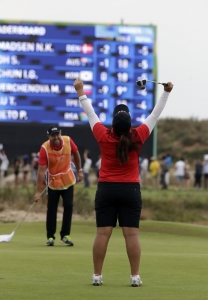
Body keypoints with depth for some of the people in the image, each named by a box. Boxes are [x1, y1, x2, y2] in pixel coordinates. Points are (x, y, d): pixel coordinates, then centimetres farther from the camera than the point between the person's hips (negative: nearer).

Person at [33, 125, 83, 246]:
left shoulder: (68, 141, -17)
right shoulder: (45, 148, -25)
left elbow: (76, 153, 5)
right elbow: (41, 170, -25)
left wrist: (79, 170, 9)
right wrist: (38, 191, -25)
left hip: (68, 180, 2)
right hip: (53, 182, -2)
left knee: (68, 206, -1)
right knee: (51, 209, 0)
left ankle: (65, 235, 9)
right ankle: (50, 237, 10)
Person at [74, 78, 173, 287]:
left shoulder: (104, 137, -9)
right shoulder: (137, 138, -9)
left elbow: (90, 113, 2)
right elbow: (155, 115, 0)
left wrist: (80, 91, 13)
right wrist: (166, 92, 8)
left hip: (106, 190, 0)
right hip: (130, 191, 0)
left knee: (102, 233, 0)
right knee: (132, 234, -2)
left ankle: (97, 275, 0)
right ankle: (135, 276, -4)